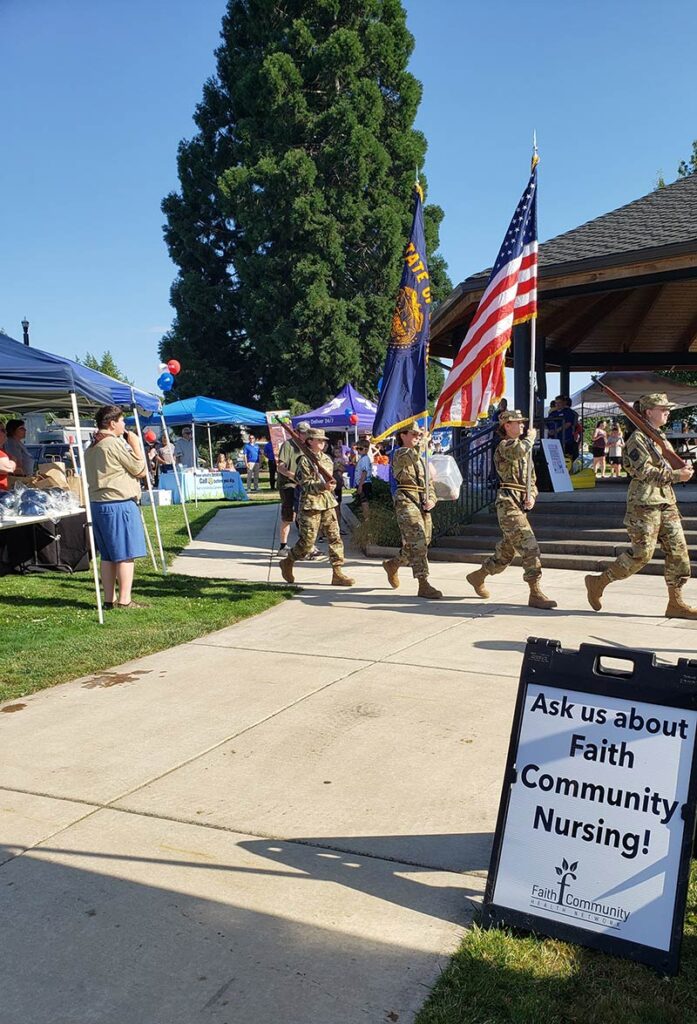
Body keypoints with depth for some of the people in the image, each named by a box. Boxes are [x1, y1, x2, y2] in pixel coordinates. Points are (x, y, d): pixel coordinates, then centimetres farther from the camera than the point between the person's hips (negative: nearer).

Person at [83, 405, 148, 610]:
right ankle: (124, 600, -3)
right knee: (126, 554, -4)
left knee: (108, 555, 13)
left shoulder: (91, 447, 15)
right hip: (120, 504, -9)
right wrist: (135, 445, 1)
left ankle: (109, 600, 17)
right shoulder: (115, 443, -12)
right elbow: (140, 470, -9)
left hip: (97, 503, 9)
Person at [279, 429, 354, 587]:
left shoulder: (327, 459, 13)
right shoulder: (304, 460, -7)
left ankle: (338, 574, 2)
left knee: (335, 537, 0)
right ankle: (287, 562, 21)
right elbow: (305, 484, -14)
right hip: (310, 504, -6)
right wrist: (323, 486, -26)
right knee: (307, 541, -4)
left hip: (328, 503, 6)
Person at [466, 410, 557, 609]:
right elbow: (519, 451, -29)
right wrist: (531, 437, -9)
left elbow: (531, 480, 23)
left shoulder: (524, 450, 24)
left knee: (506, 552, 16)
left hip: (521, 505, 9)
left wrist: (532, 496, 2)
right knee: (529, 547, -16)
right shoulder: (504, 446, -4)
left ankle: (478, 576, 34)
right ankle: (536, 593, -14)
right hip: (508, 503, -9)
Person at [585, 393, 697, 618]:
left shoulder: (661, 438, 18)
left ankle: (676, 603, 10)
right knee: (642, 553, -8)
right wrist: (676, 475, -19)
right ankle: (598, 582, 6)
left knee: (678, 550, 4)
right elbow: (644, 471, -18)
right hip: (644, 503, -9)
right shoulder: (637, 438, -9)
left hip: (666, 502, 9)